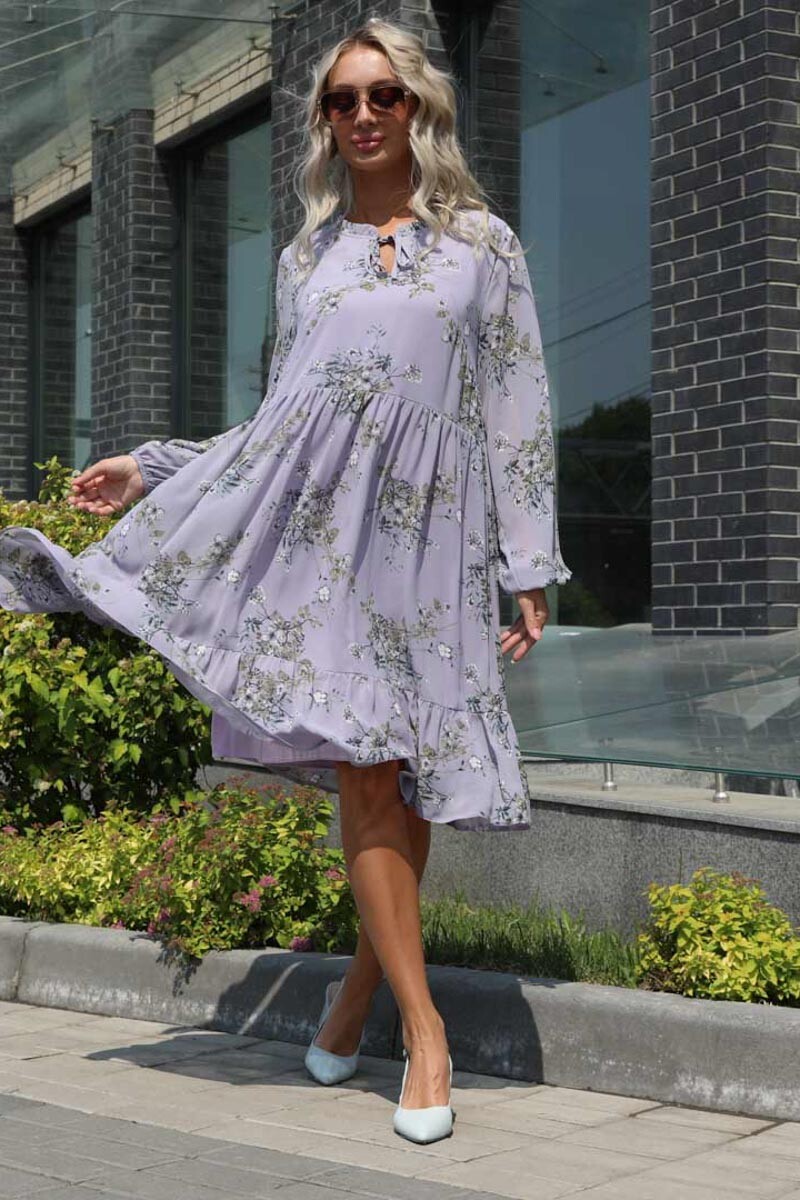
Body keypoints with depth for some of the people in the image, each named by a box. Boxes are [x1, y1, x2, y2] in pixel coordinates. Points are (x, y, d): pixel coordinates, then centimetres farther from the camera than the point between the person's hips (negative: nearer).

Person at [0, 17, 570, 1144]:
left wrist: (531, 567, 0)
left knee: (406, 771, 0)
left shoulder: (482, 241, 10)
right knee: (364, 766, -8)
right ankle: (424, 1028, -3)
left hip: (428, 530, -1)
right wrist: (152, 468, 15)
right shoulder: (308, 254, 17)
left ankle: (366, 976, 20)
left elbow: (517, 412, 6)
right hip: (319, 517, 1)